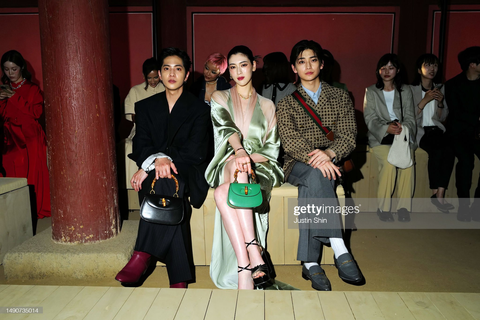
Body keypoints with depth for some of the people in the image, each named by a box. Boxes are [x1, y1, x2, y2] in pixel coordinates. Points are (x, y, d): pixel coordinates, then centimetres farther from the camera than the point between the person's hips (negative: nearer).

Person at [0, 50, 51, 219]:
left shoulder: (33, 89, 4)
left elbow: (36, 112, -9)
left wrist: (15, 98, -12)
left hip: (31, 139, -3)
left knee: (34, 175, -6)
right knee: (15, 175, -2)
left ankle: (38, 209, 3)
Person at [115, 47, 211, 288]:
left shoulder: (200, 110, 8)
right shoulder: (145, 107, 15)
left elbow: (195, 151, -6)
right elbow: (141, 146, 0)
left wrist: (166, 159, -23)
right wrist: (156, 160, -24)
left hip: (189, 174, -1)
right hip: (152, 173, 2)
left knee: (164, 181, -36)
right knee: (167, 183, -34)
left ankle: (143, 254, -33)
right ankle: (179, 277, -33)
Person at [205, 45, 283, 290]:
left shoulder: (266, 105, 18)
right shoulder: (219, 98, 16)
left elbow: (272, 149, 9)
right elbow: (226, 128, -7)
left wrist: (249, 157, -13)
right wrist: (239, 152, -29)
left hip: (259, 167, 0)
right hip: (226, 166, 1)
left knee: (223, 193, -36)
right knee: (232, 175, -39)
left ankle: (243, 269, -38)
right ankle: (254, 253, -42)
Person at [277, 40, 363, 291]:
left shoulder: (340, 97, 13)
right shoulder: (286, 103, 9)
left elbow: (349, 135, 0)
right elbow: (289, 141, -7)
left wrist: (329, 153, -23)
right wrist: (314, 158, -27)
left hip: (331, 162, 1)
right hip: (297, 165, -1)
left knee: (311, 185, -34)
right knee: (318, 176, -36)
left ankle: (310, 263, -32)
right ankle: (340, 251, -36)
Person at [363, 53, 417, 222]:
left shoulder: (405, 91, 16)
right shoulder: (371, 91, 10)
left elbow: (410, 118, 8)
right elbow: (370, 119, -1)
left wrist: (403, 127, -16)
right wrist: (386, 128, -20)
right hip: (379, 138, -2)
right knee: (389, 163, -30)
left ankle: (404, 207, -17)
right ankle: (383, 208, -17)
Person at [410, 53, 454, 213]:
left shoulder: (440, 88, 15)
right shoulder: (411, 89, 0)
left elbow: (442, 118, 16)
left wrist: (440, 102, -2)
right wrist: (425, 100, -15)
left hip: (435, 129, 4)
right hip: (418, 130, -4)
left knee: (448, 151, -27)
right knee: (437, 151, -31)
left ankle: (440, 195, -26)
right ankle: (436, 194, -18)